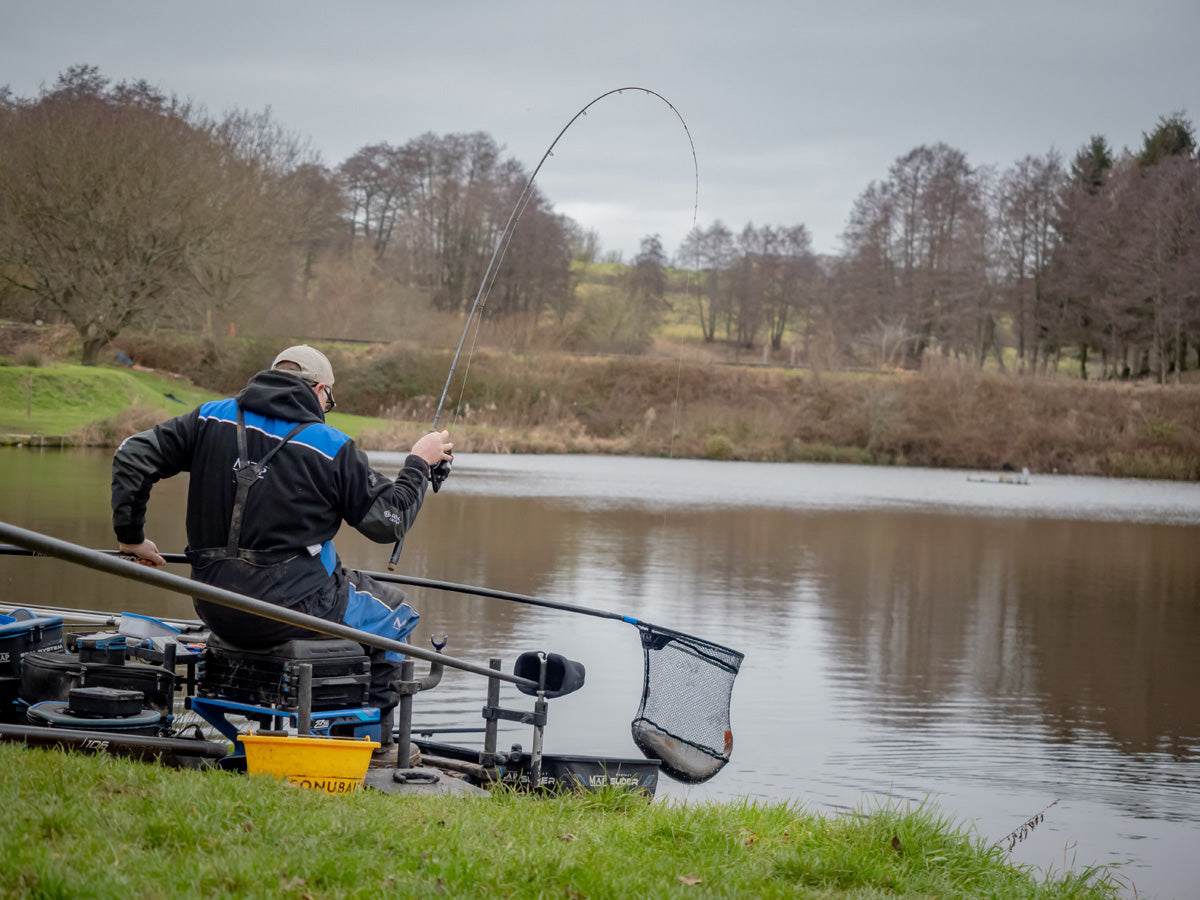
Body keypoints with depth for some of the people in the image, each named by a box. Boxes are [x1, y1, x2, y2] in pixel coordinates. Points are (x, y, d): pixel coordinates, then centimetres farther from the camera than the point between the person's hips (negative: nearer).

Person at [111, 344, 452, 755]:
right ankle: (373, 738, 25)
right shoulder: (331, 447, -8)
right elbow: (389, 521, -1)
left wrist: (130, 535, 12)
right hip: (293, 609, -6)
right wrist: (419, 464, 15)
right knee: (394, 611, 23)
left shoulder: (212, 419, 3)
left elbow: (132, 456, 3)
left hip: (216, 611, 6)